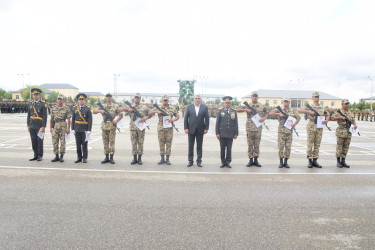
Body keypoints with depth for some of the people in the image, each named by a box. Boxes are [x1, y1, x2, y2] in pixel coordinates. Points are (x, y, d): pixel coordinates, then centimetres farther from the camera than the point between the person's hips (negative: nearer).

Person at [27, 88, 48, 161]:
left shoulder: (43, 104, -3)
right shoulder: (31, 105, 13)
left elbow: (45, 116, -8)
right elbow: (28, 116, 16)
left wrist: (43, 126, -13)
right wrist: (28, 125, 9)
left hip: (39, 127, -5)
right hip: (32, 127, 5)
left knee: (39, 141, -2)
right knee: (34, 141, 8)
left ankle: (40, 156, 8)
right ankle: (35, 155, 17)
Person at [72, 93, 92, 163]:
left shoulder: (88, 109, -2)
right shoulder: (75, 109, 9)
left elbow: (90, 120, -6)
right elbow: (73, 119, 11)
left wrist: (89, 130, -12)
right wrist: (73, 129, 6)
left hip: (84, 130, -3)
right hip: (77, 130, 3)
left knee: (84, 144, 2)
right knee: (78, 144, 6)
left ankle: (85, 158, 10)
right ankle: (79, 158, 16)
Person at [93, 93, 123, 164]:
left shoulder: (116, 106, 4)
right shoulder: (102, 106, 12)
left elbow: (121, 115, 4)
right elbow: (94, 112, 10)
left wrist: (116, 120, -13)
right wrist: (100, 111, -9)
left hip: (112, 126, -3)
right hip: (104, 126, 3)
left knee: (112, 142, -2)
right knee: (105, 142, 6)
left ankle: (111, 157, 3)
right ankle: (106, 157, 13)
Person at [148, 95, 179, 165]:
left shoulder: (173, 109, 7)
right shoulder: (158, 108, 6)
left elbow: (178, 116, 12)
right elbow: (149, 113, 4)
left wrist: (173, 120, -8)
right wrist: (156, 111, -13)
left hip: (169, 129, 0)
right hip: (161, 129, 0)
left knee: (169, 144, 2)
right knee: (161, 144, 5)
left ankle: (167, 159, 11)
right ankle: (162, 159, 15)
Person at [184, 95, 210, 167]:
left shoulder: (204, 107, 3)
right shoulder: (189, 107, 4)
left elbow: (207, 118, 3)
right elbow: (185, 118, 2)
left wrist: (206, 128, -4)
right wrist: (186, 128, -5)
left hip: (200, 130, 0)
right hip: (191, 129, 0)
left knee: (199, 146, 7)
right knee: (191, 146, 6)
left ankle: (199, 161, 17)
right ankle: (190, 161, 15)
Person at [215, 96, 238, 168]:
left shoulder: (234, 112, 9)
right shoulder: (220, 112, 5)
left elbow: (236, 124, 8)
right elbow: (217, 123, 2)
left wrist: (236, 133, 3)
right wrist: (217, 133, -5)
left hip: (230, 134, 1)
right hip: (222, 134, -1)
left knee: (229, 149, 4)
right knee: (222, 148, 4)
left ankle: (228, 162, 14)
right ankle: (223, 162, 14)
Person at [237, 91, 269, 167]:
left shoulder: (262, 106, 6)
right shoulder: (247, 106, 4)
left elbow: (268, 112, 16)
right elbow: (238, 110, 1)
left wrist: (264, 118, -1)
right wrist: (245, 109, -13)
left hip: (258, 128, 1)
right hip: (250, 128, -1)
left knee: (257, 145, 6)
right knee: (250, 145, 4)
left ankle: (256, 160, 16)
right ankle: (250, 160, 12)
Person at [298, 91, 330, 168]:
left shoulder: (323, 108, 12)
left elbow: (328, 115, 23)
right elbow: (299, 110, -10)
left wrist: (326, 120, 2)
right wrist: (309, 112, -19)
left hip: (320, 128, 4)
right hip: (311, 128, -4)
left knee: (317, 145, 7)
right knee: (310, 145, -1)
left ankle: (315, 160, 14)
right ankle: (310, 161, 7)